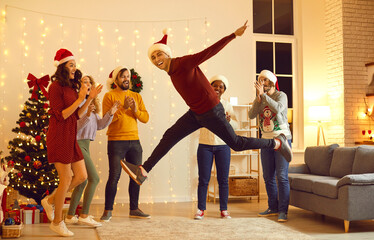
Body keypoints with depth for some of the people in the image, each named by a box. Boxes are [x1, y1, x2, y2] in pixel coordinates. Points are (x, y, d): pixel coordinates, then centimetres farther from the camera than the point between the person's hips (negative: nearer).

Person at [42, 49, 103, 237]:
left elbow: (77, 115, 10)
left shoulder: (72, 87, 13)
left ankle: (50, 201, 26)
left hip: (71, 138, 8)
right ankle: (57, 222, 14)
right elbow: (61, 116, -16)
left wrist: (90, 98, 4)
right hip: (59, 137, -8)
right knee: (66, 179, -3)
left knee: (82, 176, 7)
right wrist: (80, 99, -17)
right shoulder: (56, 86, -10)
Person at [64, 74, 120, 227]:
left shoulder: (91, 103, 16)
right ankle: (84, 215, -5)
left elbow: (99, 125, 12)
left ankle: (70, 216, 19)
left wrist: (110, 113, 1)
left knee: (82, 182, 11)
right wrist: (87, 115, -31)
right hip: (78, 143, -9)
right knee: (94, 178, -11)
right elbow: (75, 126, -19)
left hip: (85, 144, 9)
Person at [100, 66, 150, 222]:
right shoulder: (110, 96, 1)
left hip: (134, 141, 5)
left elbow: (145, 118, 7)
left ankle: (134, 209, 19)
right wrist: (123, 107, -18)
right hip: (116, 141, -5)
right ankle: (108, 210, 7)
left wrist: (135, 109, -11)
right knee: (114, 177, -6)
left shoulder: (136, 96, 14)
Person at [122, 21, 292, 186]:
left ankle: (277, 143, 21)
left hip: (211, 112, -8)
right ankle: (143, 171, 3)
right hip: (196, 113, 8)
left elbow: (211, 51, -20)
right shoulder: (172, 71, 3)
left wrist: (234, 35, -21)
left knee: (236, 143, 4)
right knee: (170, 136, 1)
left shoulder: (184, 63, -19)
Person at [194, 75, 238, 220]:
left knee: (223, 179, 4)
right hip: (205, 144, -1)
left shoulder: (227, 105, 8)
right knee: (203, 179, 1)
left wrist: (229, 121, -19)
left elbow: (236, 125, 3)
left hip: (223, 145, 2)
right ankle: (200, 209, 10)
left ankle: (224, 209, 14)